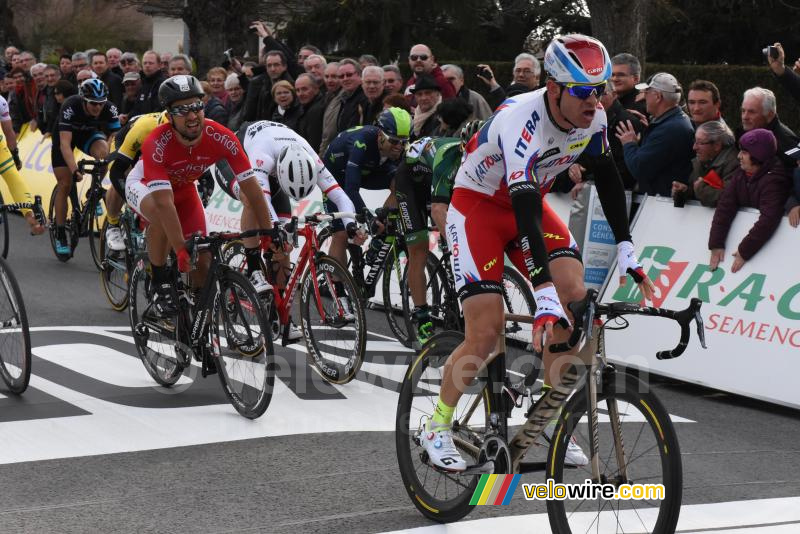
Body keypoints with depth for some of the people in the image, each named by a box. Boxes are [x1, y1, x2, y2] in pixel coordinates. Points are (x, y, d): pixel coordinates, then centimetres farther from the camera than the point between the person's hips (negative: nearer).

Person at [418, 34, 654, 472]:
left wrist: (626, 251, -1)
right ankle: (436, 428, 9)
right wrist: (545, 293, -52)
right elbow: (524, 211, -44)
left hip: (530, 202, 6)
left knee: (575, 296, -16)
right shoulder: (522, 122, -35)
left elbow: (608, 180, 3)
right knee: (486, 333, -13)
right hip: (477, 205, -6)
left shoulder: (593, 118, -14)